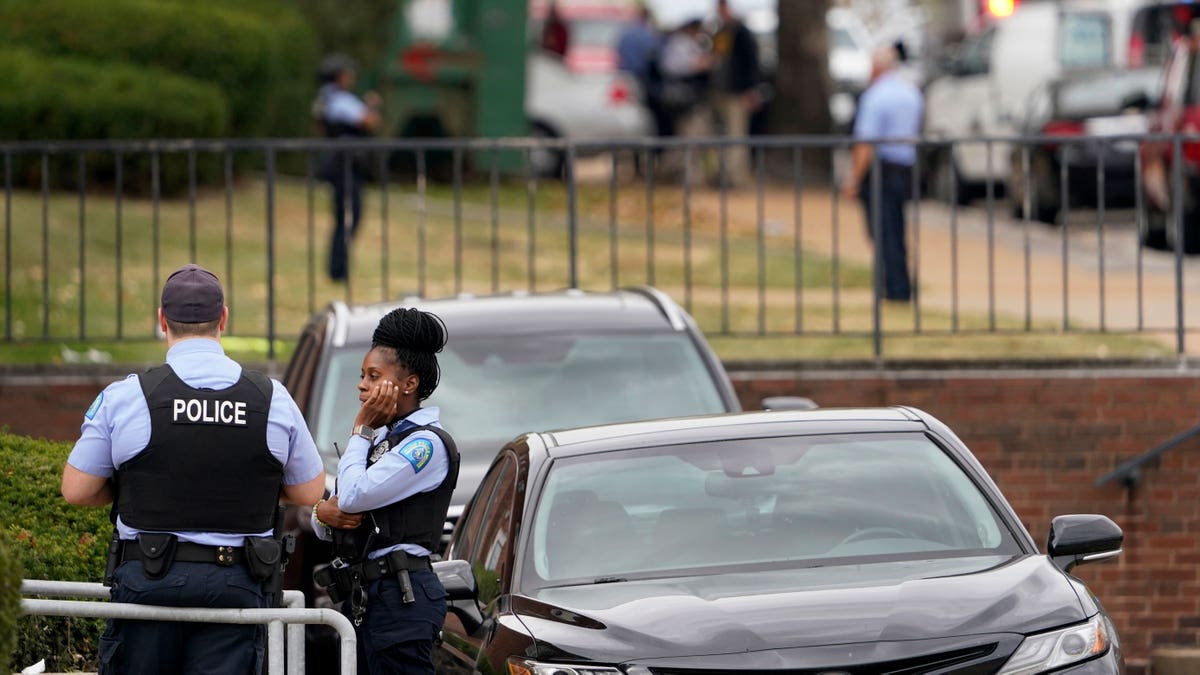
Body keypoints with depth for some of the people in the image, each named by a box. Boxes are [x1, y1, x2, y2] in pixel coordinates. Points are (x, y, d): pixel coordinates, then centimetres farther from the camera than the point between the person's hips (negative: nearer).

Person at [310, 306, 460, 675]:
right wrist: (323, 513, -4)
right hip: (362, 596, 9)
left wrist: (361, 429, -5)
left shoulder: (428, 443, -10)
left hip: (400, 599, -9)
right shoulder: (382, 439, 20)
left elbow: (354, 495, -18)